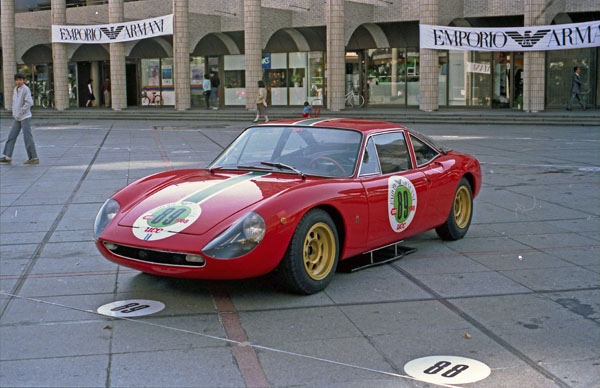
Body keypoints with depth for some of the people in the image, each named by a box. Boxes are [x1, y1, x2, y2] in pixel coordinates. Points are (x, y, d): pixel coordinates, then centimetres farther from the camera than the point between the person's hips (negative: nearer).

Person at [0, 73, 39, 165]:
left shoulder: (26, 89, -13)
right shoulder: (15, 89, 11)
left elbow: (29, 102, -21)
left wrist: (20, 112, -17)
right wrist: (14, 113, 10)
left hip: (25, 117, -8)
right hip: (17, 118, 8)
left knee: (27, 137, -6)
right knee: (11, 136, 6)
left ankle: (34, 158, -1)